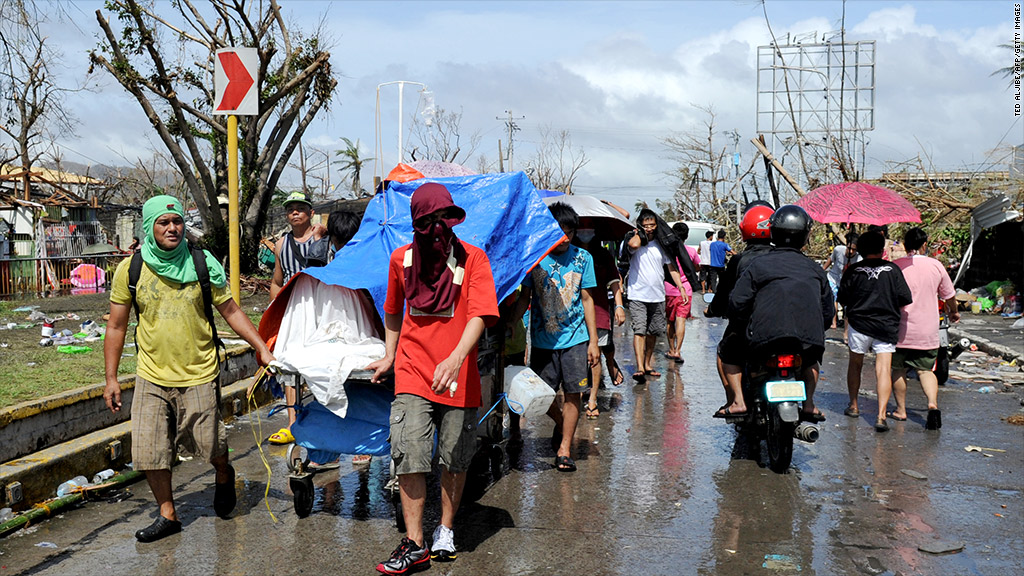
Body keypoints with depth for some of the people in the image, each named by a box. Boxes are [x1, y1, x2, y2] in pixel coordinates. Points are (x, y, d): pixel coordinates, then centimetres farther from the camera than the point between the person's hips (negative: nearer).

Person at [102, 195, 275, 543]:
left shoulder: (203, 264, -4)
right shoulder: (130, 270, -3)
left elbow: (231, 311, 3)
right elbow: (116, 326, 5)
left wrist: (262, 349, -4)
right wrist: (111, 378, 3)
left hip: (199, 376, -1)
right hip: (152, 378, 1)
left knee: (210, 445, 6)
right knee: (149, 451, 0)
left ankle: (224, 476, 41)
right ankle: (167, 515, 20)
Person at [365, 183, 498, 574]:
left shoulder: (472, 258, -5)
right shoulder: (402, 258, 6)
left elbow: (480, 314, -15)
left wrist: (455, 359, -29)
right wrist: (389, 356, 23)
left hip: (457, 376, -1)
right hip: (412, 373, 2)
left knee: (455, 459, 9)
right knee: (409, 458, -6)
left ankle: (445, 531, 29)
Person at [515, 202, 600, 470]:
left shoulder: (582, 258, 1)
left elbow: (587, 299, 4)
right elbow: (525, 297, 5)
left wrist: (593, 340, 0)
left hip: (575, 338, 0)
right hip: (543, 338, 1)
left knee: (572, 393, -2)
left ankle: (564, 448, 10)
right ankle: (561, 423, 35)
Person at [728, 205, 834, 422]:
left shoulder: (758, 264, 2)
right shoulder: (814, 269, 14)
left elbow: (736, 303, -2)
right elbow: (828, 311, 19)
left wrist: (748, 323, 18)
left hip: (766, 339, -3)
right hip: (808, 337, 4)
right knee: (811, 358, 39)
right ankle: (808, 403, 28)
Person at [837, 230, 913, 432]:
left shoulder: (852, 271, -3)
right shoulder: (892, 269, -3)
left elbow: (842, 299, 1)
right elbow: (905, 299, -3)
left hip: (859, 324, 1)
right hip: (886, 326, 0)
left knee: (855, 364, 19)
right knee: (884, 369, -2)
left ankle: (854, 406, 29)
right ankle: (881, 416, -11)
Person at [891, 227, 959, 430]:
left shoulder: (895, 266, -7)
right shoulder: (936, 266, 0)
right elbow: (949, 295, 13)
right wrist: (953, 312, 33)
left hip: (900, 329, -1)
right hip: (927, 331, 2)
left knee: (898, 369, 12)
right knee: (925, 370, 8)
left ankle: (901, 409, 17)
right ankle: (933, 404, -13)